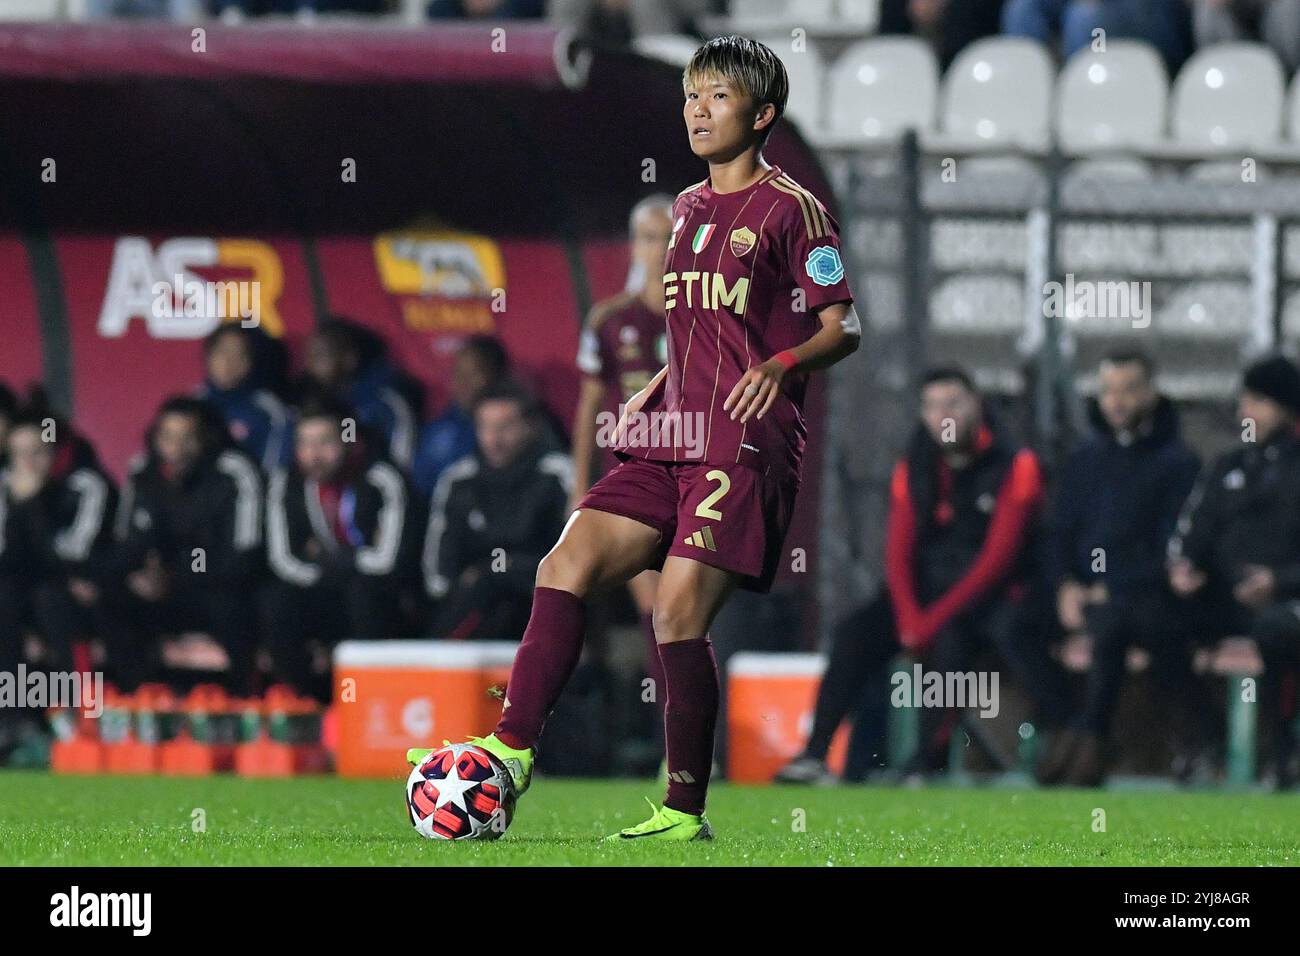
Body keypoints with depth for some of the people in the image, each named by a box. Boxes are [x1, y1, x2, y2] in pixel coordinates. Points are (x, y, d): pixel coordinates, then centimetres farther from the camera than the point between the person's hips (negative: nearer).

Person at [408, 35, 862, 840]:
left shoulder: (790, 210, -3)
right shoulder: (689, 209, 20)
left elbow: (843, 328, -6)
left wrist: (781, 364, -24)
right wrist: (654, 393, 17)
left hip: (745, 446, -8)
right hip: (672, 442, 8)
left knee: (677, 617, -13)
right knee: (568, 565, -6)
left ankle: (685, 812, -5)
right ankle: (512, 751, -7)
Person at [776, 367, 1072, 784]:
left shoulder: (1014, 466, -10)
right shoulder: (913, 470, 5)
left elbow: (998, 557, -16)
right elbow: (898, 552, 1)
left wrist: (936, 617, -22)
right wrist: (909, 618, -17)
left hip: (995, 593, -5)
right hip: (926, 589, 5)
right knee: (856, 635, -17)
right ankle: (815, 754, -15)